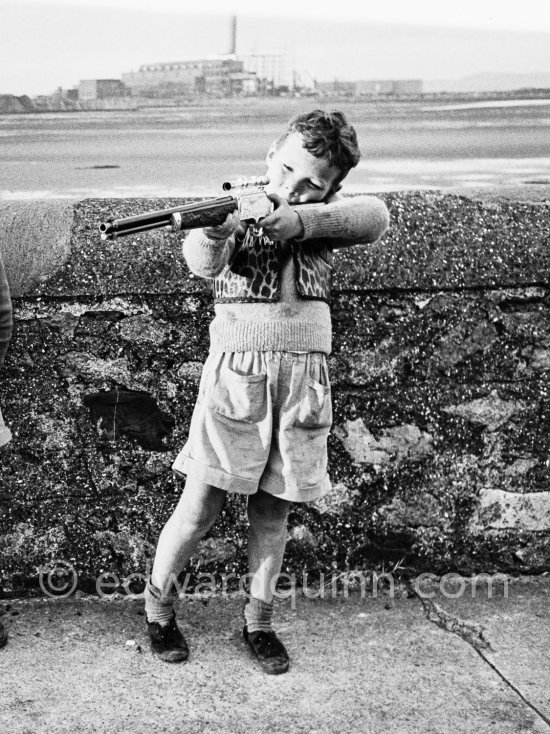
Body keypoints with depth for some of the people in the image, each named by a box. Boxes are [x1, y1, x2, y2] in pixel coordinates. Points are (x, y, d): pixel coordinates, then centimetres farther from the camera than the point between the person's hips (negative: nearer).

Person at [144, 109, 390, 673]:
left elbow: (374, 217, -12)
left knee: (272, 509, 10)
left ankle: (258, 621, 26)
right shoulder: (232, 206, -1)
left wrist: (302, 219, -25)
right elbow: (202, 262, -21)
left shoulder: (323, 213, 9)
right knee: (202, 506, 0)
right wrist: (214, 234, -44)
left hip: (305, 375, 3)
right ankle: (158, 606, 22)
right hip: (237, 369, -3)